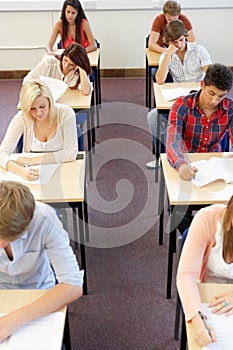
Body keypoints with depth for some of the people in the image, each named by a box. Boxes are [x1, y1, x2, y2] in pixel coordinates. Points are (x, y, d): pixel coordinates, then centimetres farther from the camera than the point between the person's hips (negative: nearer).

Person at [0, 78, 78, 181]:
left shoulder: (65, 113, -13)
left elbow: (71, 153, -15)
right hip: (32, 177, 1)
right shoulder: (21, 118, -11)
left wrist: (32, 160, -19)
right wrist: (21, 171, -35)